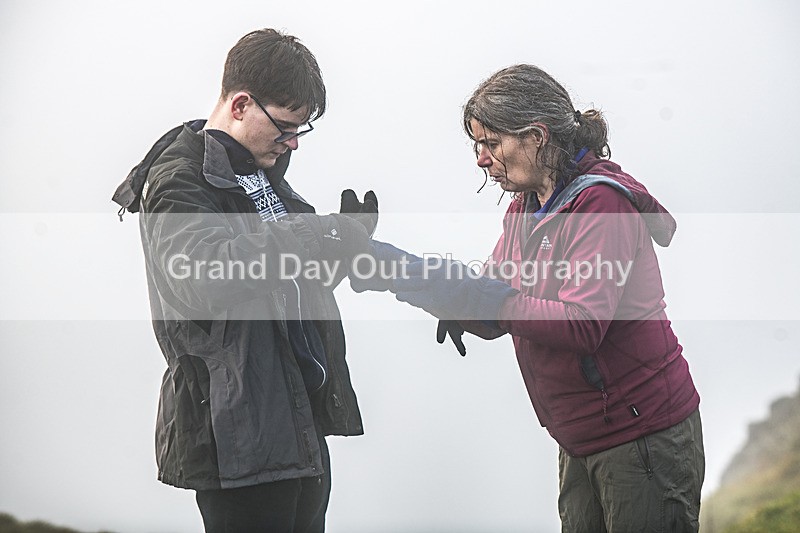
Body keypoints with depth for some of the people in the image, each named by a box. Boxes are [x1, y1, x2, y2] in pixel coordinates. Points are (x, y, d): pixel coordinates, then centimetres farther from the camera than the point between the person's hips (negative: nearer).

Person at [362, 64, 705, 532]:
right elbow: (492, 320, 6)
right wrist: (406, 271, -6)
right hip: (581, 442, 9)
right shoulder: (526, 209, 11)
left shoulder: (601, 202, -17)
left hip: (642, 436, -9)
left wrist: (479, 296, -30)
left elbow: (581, 326, -26)